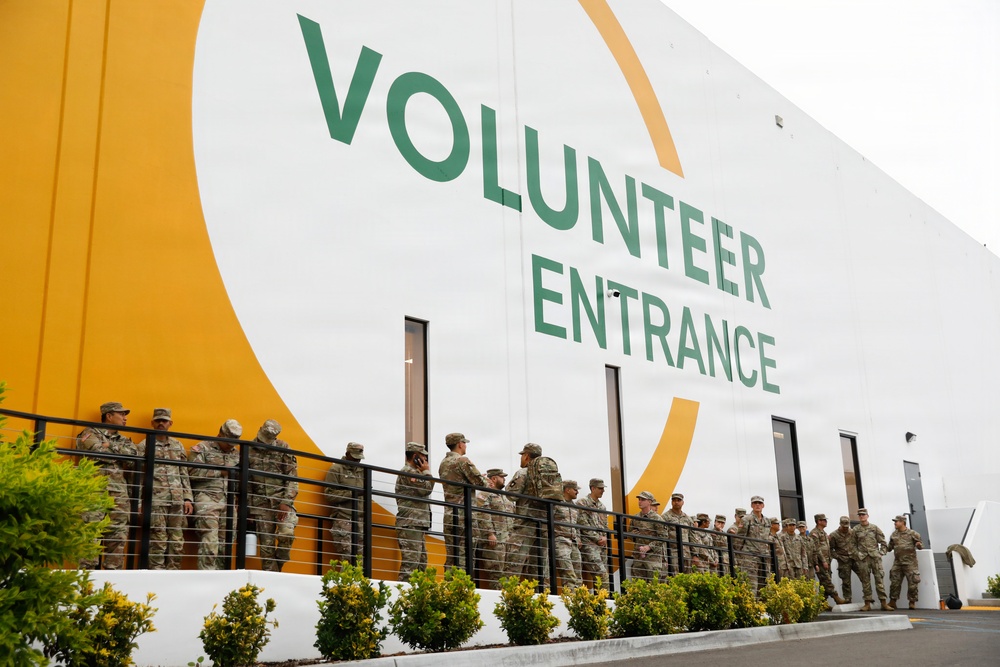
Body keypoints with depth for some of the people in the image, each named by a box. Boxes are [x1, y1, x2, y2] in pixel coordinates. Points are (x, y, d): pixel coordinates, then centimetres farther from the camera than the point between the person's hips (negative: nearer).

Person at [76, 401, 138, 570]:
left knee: (119, 536, 2)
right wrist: (120, 452, 2)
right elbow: (99, 453, -11)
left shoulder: (124, 441, 24)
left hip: (120, 494, 5)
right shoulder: (91, 434, 8)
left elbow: (133, 459, 4)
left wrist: (111, 446, -2)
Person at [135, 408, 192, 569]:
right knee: (158, 541, -5)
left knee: (177, 542, 4)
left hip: (177, 501, 4)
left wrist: (188, 498, 9)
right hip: (156, 500, -4)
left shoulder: (178, 446, 17)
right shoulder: (144, 446, 4)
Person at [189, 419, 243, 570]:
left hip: (228, 501, 6)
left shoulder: (237, 454, 21)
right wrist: (220, 472, -6)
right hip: (207, 498, -5)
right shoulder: (203, 448, 3)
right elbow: (194, 472, -9)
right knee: (209, 541, -15)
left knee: (225, 541, 3)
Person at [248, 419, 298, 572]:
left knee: (286, 532, -22)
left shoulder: (283, 449, 1)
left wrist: (286, 502, -11)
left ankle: (278, 565, 1)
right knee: (266, 543, -1)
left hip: (281, 498, -2)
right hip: (260, 502, 2)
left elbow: (292, 478, -2)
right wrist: (247, 505, 6)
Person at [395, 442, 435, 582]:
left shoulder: (413, 472, 25)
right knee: (410, 563, -15)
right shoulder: (408, 472, -9)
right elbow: (426, 489, -15)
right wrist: (427, 472, -4)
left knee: (421, 563, 13)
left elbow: (424, 491, 26)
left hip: (418, 525, 11)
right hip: (410, 525, -11)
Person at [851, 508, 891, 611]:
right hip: (862, 559, 0)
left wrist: (881, 552, 0)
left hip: (875, 557, 0)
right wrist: (856, 554, -1)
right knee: (865, 581, 2)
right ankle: (867, 603, 6)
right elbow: (853, 544, 10)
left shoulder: (875, 528, 7)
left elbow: (883, 542, 10)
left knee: (879, 579, -4)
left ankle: (884, 603, -2)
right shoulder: (855, 530, 7)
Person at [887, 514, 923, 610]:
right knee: (894, 582, 3)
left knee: (912, 583, -2)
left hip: (910, 562, -4)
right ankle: (892, 602, 10)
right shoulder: (894, 534, 12)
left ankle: (912, 602, 9)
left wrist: (919, 545, -21)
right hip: (897, 562, 4)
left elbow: (920, 545, 0)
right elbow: (890, 547, 20)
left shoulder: (912, 533, -2)